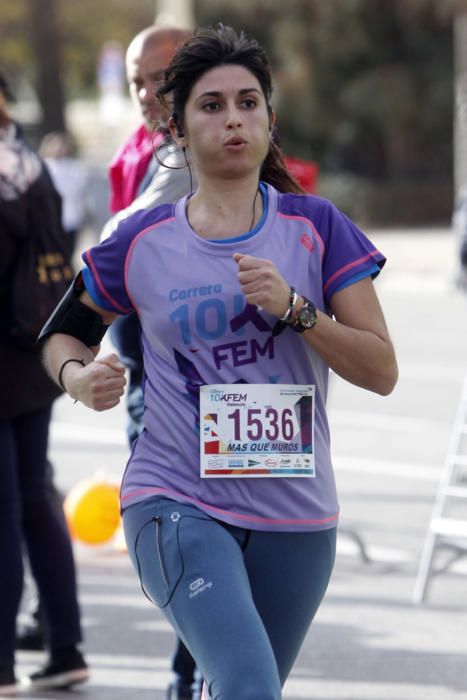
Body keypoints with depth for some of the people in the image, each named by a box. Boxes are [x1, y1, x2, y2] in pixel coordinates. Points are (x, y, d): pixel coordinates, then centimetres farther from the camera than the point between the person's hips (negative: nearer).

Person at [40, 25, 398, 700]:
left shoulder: (315, 226, 2)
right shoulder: (141, 240, 2)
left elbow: (381, 370, -2)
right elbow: (62, 333, 17)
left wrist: (294, 307, -17)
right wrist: (78, 376, -6)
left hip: (296, 515, 2)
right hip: (177, 504, -2)